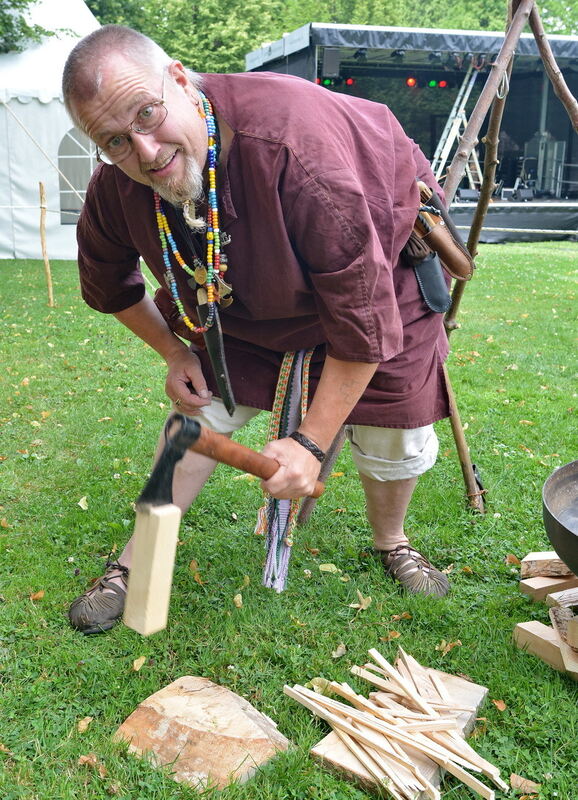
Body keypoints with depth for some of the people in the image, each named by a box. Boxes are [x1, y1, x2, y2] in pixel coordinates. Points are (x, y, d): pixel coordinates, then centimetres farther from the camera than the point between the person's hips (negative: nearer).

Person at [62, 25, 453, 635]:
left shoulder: (294, 145, -44)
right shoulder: (115, 188, -25)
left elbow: (364, 314, -38)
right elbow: (109, 281, 2)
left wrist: (310, 443, -33)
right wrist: (173, 352, -3)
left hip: (379, 253, -3)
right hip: (245, 292, 4)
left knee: (394, 436, -2)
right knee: (200, 409, -4)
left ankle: (391, 543, 31)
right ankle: (134, 565, 13)